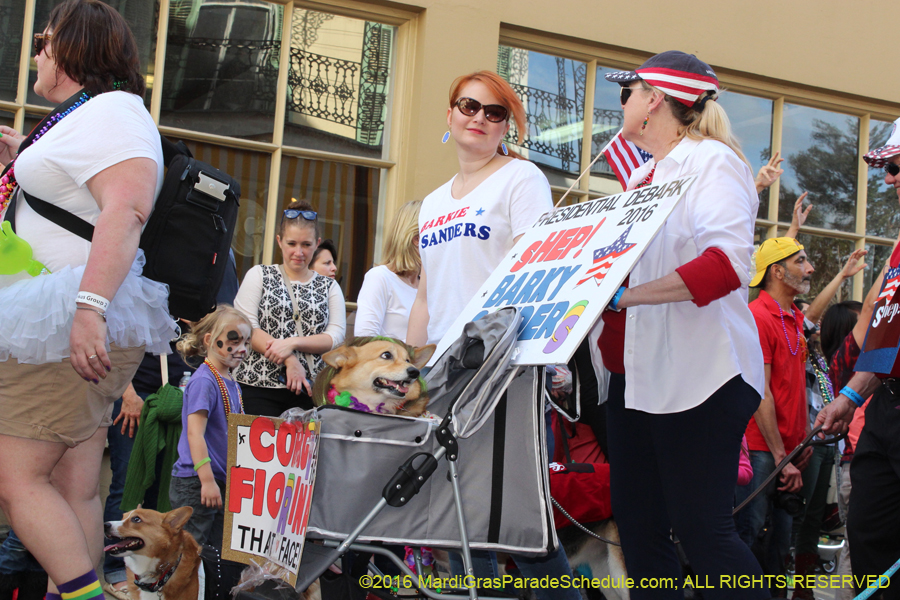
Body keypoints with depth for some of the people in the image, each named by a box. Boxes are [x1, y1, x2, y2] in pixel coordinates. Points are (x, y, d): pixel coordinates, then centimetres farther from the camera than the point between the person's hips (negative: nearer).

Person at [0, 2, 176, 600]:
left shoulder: (110, 111, -10)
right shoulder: (85, 117, 24)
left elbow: (127, 209, -26)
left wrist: (91, 305, -35)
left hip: (74, 329, -11)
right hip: (75, 330, 11)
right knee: (75, 490, 8)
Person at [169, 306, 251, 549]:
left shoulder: (232, 385, 13)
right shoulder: (204, 381, -14)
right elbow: (194, 433, -20)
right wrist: (207, 480, -23)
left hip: (223, 482, 9)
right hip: (195, 483, -9)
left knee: (223, 551, 11)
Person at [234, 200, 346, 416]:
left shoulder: (329, 287, 16)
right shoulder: (259, 275, 11)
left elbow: (336, 337, 3)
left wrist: (292, 343, -13)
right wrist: (289, 360, -11)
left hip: (309, 390, 1)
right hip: (259, 386, -1)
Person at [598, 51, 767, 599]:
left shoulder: (711, 161, -7)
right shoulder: (643, 175, 20)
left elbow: (728, 263, -22)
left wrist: (623, 295, -27)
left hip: (696, 374, -9)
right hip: (635, 373, 9)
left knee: (700, 529, -9)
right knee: (638, 524, 8)